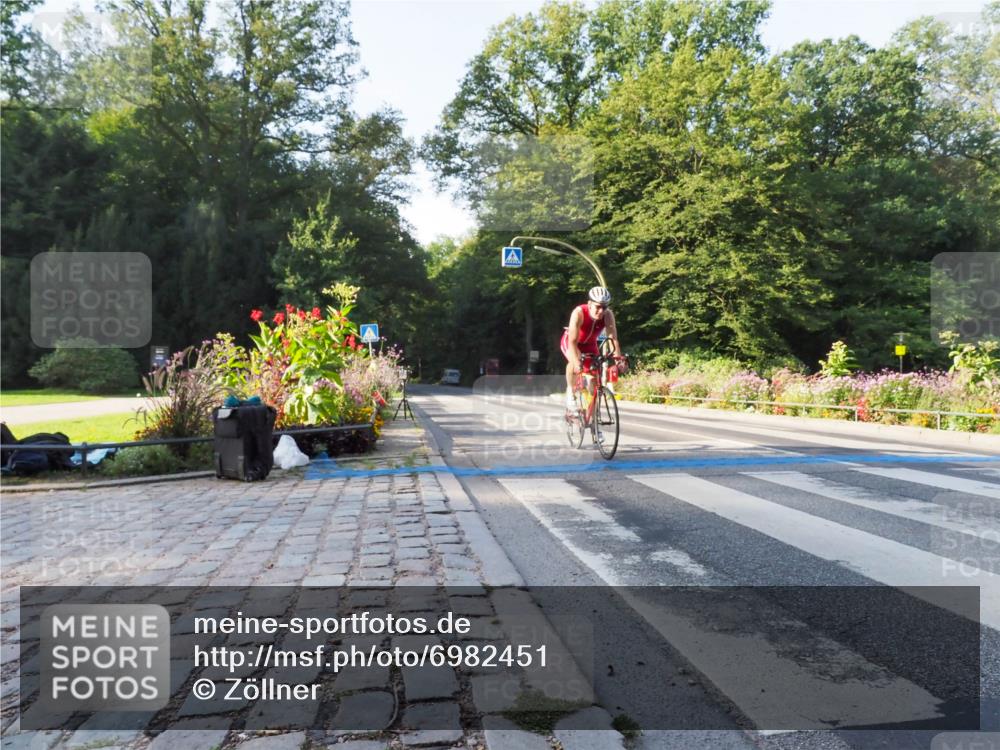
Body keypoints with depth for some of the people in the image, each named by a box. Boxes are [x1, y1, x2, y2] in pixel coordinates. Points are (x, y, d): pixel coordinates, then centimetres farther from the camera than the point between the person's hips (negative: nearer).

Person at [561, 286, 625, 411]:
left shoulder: (608, 315, -28)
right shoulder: (579, 312, -37)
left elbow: (613, 337, -37)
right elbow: (573, 341, -43)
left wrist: (618, 356, -53)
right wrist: (576, 362, -56)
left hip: (589, 344, 4)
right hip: (570, 342, -4)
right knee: (575, 361, -34)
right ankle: (570, 391, -11)